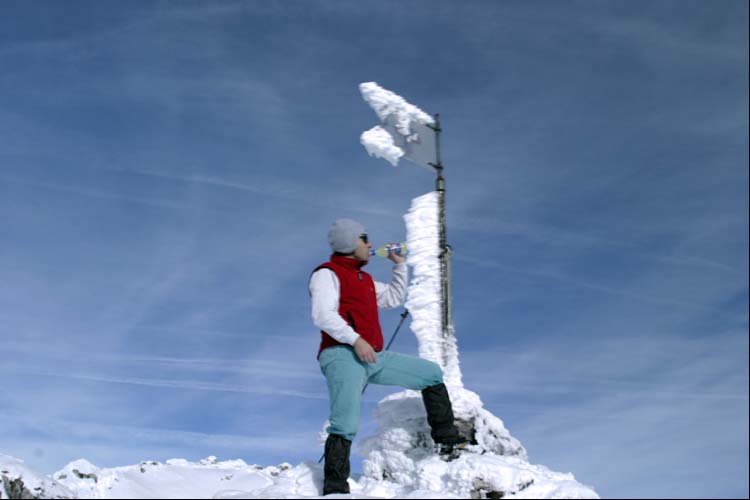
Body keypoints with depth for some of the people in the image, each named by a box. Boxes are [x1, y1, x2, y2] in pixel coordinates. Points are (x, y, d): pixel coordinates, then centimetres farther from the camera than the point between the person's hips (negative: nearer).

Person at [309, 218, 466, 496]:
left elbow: (394, 298, 35)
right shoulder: (328, 273, 0)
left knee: (432, 374, 12)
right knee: (345, 425, -21)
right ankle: (335, 487, -15)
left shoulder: (365, 280, 26)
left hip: (375, 357, 9)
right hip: (343, 355, -8)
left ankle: (447, 439, 17)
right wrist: (355, 340, -23)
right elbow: (323, 315, -14)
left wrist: (400, 265, 30)